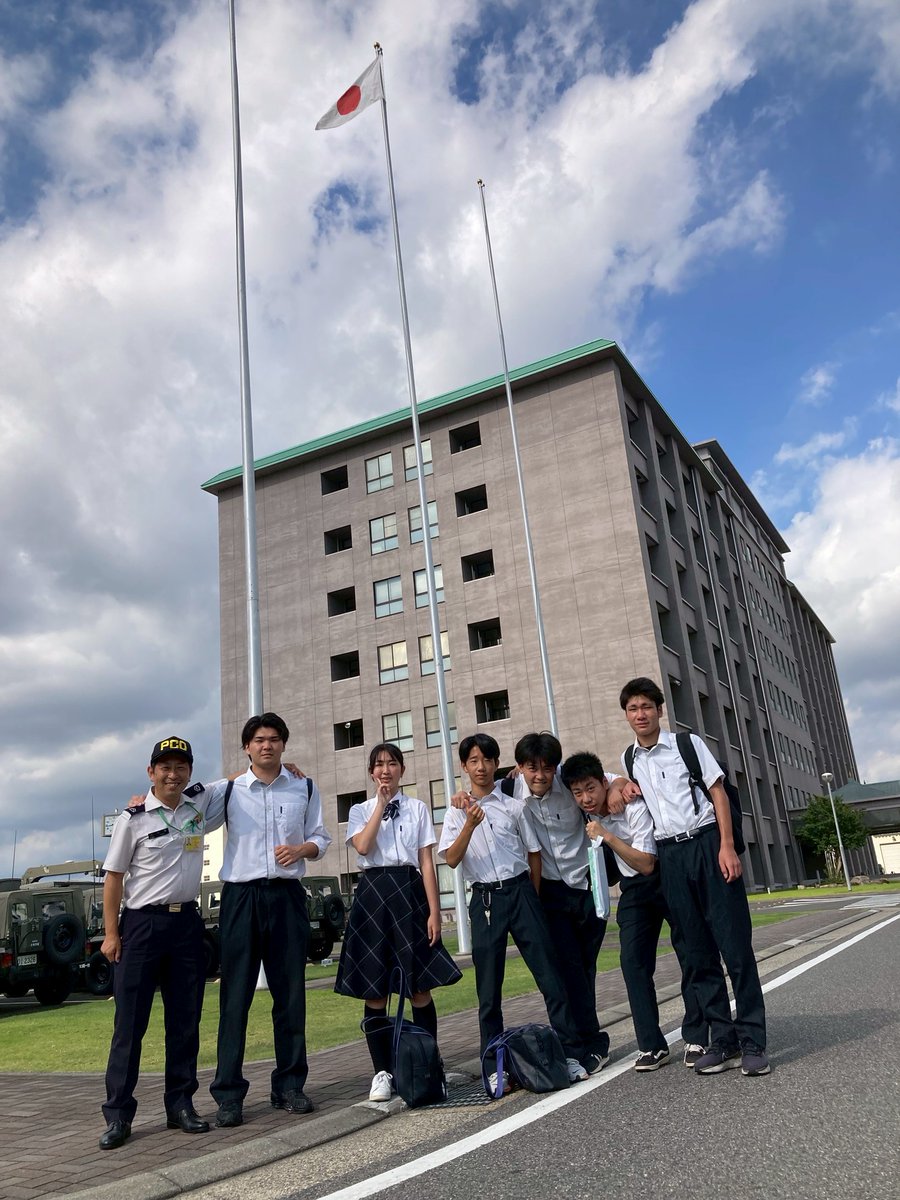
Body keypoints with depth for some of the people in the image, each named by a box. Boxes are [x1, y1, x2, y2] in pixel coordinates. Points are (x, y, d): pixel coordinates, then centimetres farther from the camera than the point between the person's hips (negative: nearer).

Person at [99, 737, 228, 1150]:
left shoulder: (201, 805, 4)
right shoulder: (133, 818, -6)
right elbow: (113, 878, -2)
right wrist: (111, 933, -6)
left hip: (186, 922, 4)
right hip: (142, 924, -3)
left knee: (185, 1020, 9)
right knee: (129, 1022, 0)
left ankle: (180, 1105, 20)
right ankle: (118, 1115, 9)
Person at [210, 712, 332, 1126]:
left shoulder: (304, 789, 9)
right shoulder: (228, 791, 4)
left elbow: (320, 838, 13)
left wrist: (301, 849, -8)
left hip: (287, 895, 2)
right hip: (241, 896, -2)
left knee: (291, 994, 7)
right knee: (235, 997, -1)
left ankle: (289, 1085, 19)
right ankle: (229, 1095, 7)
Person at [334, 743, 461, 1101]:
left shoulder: (417, 808, 9)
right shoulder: (360, 810, 11)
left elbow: (427, 863, 4)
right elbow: (363, 846, -11)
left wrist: (434, 911, -3)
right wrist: (381, 804, -7)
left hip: (409, 893, 0)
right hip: (372, 895, 1)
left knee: (420, 987, 1)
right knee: (373, 989, 2)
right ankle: (382, 1072, 14)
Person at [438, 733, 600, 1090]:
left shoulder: (514, 806, 6)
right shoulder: (457, 812, 6)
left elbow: (534, 853, 12)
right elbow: (451, 859, -7)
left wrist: (532, 899, 9)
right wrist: (470, 824, -20)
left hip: (520, 891, 0)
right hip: (484, 899, 0)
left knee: (548, 973, -1)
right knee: (488, 989, 6)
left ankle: (573, 1053, 7)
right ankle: (494, 1066, 16)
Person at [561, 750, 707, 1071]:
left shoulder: (635, 807, -30)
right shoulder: (588, 807, -12)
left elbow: (646, 864, -29)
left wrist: (607, 836, -37)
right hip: (633, 888, 5)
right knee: (633, 961, -5)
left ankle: (696, 1039, 7)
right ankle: (652, 1046, 0)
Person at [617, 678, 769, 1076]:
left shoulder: (688, 744, 1)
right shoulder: (629, 760, 11)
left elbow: (718, 792, -3)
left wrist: (727, 847, -12)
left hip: (707, 843, -3)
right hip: (669, 855, 4)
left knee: (735, 945, -3)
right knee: (698, 954, 7)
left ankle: (752, 1042, 5)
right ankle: (723, 1042, 16)